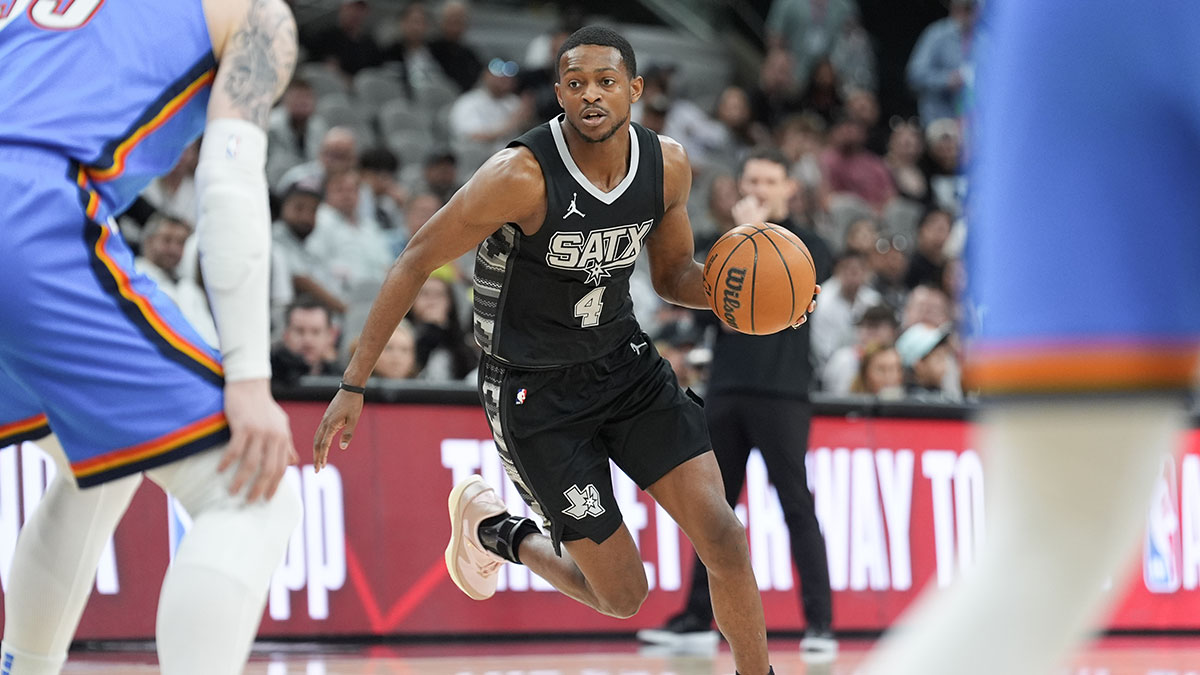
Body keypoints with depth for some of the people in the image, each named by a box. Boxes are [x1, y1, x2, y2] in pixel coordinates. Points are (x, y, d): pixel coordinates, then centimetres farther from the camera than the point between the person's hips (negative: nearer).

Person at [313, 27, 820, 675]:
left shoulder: (667, 165, -6)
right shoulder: (523, 174, -25)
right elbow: (417, 260, -17)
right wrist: (353, 384, -18)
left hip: (625, 364, 5)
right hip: (534, 392, -5)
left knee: (723, 536, -10)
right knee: (623, 596, 0)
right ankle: (495, 528, 28)